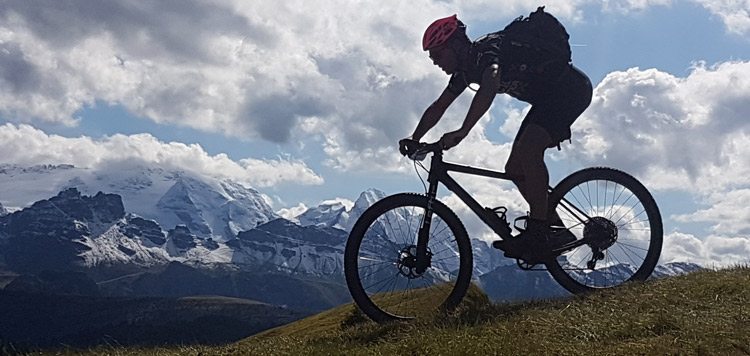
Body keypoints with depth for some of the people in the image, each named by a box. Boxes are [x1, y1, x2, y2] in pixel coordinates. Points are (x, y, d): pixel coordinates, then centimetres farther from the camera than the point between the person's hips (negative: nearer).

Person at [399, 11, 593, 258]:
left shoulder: (486, 48, -21)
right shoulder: (465, 70, 8)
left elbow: (490, 87, -41)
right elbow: (438, 108, 13)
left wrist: (462, 132, -47)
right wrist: (413, 140, 2)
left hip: (570, 88, -10)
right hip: (547, 97, 10)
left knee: (527, 149, -29)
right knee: (515, 168, 2)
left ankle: (537, 229, -24)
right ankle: (555, 229, 6)